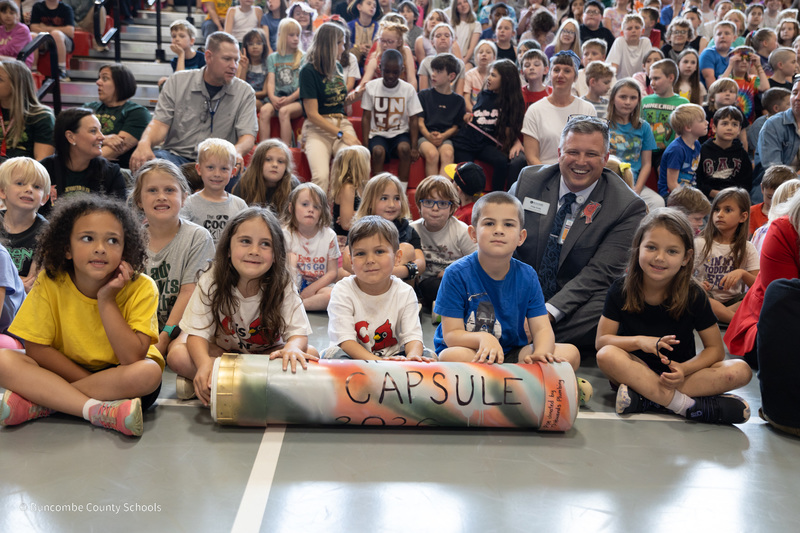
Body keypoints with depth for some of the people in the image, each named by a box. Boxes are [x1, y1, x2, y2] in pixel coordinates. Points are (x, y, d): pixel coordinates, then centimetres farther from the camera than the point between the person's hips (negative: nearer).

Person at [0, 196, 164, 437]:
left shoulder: (141, 288, -18)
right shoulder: (50, 283, -12)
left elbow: (133, 358, -24)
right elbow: (36, 348, -10)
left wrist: (106, 300, -27)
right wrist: (96, 385, -16)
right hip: (64, 373, 2)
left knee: (148, 372, -35)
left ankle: (38, 404, -22)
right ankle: (103, 412, -27)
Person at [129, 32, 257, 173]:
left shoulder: (245, 92, 6)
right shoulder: (177, 81, 7)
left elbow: (248, 136, -3)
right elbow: (160, 122, 1)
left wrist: (237, 151, -30)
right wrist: (144, 143, -24)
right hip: (176, 154, 0)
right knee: (144, 162, -35)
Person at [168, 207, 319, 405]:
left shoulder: (282, 285, -18)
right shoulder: (211, 281, -18)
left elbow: (299, 333, -22)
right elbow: (197, 332, -20)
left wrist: (292, 348, -49)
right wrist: (205, 364, -42)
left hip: (267, 354, 1)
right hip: (221, 352, -1)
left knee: (309, 353, -27)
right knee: (178, 355, -26)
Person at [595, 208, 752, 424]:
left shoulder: (693, 295, -8)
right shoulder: (621, 290, -8)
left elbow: (715, 348, -5)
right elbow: (601, 341, -9)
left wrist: (683, 369, -24)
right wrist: (640, 341, -26)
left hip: (678, 372, 2)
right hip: (637, 369, -1)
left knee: (741, 370, -23)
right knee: (606, 355, -33)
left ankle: (644, 399, -32)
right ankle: (687, 406, -34)